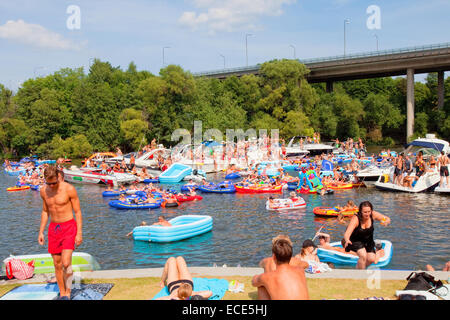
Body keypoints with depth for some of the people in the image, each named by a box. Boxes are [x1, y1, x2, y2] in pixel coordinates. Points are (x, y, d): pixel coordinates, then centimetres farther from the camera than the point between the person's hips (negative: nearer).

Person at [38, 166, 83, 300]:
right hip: (53, 228, 5)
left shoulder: (69, 189, -13)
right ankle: (62, 294, 23)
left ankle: (68, 293, 3)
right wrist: (41, 232, 12)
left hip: (68, 227, -5)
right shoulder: (44, 191, 2)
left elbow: (78, 212, -8)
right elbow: (45, 212, 16)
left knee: (66, 263, -15)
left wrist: (79, 233, -11)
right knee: (57, 265, 9)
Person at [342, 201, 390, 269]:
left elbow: (388, 219, -8)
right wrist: (347, 240, -62)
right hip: (355, 241, -5)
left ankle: (359, 267, 20)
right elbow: (347, 233, -38)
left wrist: (385, 222, -34)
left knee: (371, 259, -11)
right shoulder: (356, 219, -30)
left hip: (368, 241, 5)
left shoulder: (373, 215, -18)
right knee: (363, 256, -29)